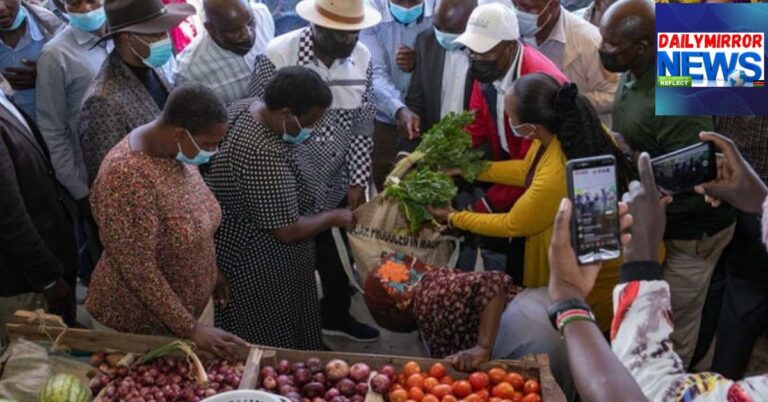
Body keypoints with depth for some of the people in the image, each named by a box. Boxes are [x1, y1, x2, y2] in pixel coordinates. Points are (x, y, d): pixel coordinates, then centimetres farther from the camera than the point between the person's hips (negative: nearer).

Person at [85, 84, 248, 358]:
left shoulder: (175, 148, -6)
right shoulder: (127, 176, -31)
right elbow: (137, 269, -28)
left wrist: (210, 272, 17)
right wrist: (189, 329, -25)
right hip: (140, 322, -7)